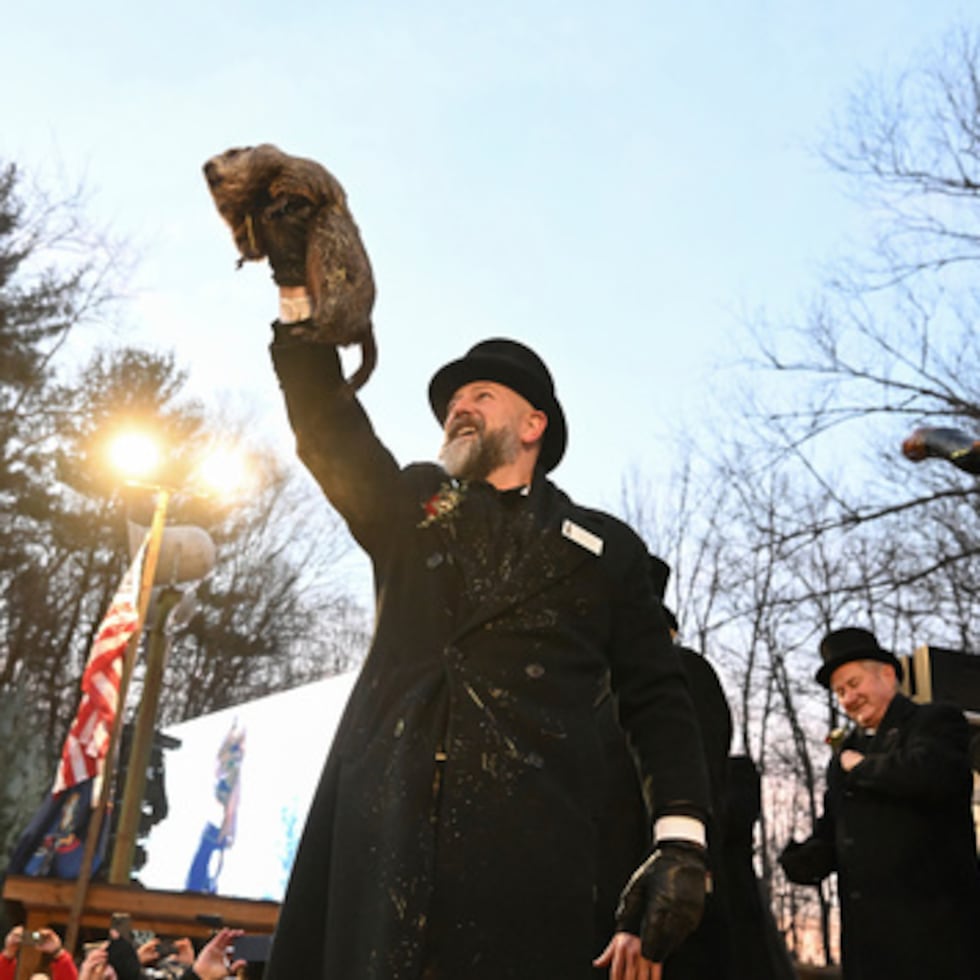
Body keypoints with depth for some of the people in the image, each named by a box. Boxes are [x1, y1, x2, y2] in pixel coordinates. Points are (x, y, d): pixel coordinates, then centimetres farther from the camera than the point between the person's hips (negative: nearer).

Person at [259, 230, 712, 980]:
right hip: (381, 825, 2)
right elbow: (330, 427, 9)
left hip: (527, 841, -1)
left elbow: (657, 700, 12)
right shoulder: (409, 505, 24)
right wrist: (299, 292, -1)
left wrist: (681, 839, -1)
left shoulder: (606, 546, 18)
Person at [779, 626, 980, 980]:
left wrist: (863, 766, -6)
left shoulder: (936, 721, 1)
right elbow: (830, 831, 23)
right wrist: (800, 859, 2)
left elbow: (931, 773, -22)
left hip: (931, 921, -6)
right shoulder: (846, 751, 22)